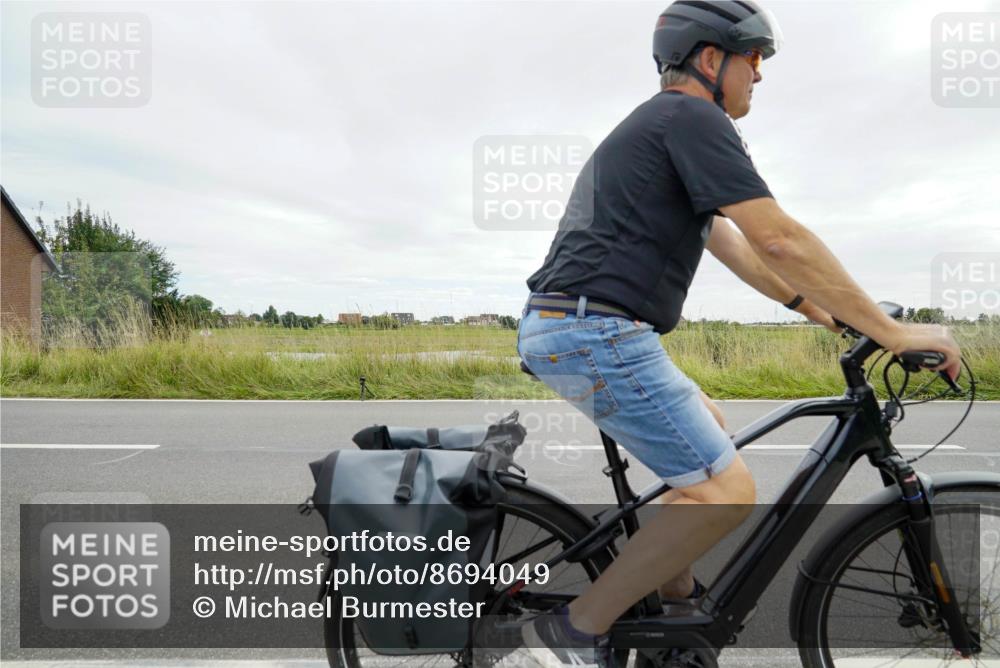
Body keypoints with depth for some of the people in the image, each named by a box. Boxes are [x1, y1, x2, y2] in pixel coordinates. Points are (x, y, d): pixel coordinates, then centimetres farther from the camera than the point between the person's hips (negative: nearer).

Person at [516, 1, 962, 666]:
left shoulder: (654, 125, 25)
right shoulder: (693, 117, -6)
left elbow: (733, 246, 25)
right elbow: (781, 240, -14)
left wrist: (825, 314, 24)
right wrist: (893, 331, -6)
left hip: (560, 327, 11)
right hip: (595, 332, -11)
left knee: (709, 426, 25)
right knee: (728, 491, -8)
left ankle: (675, 596, 32)